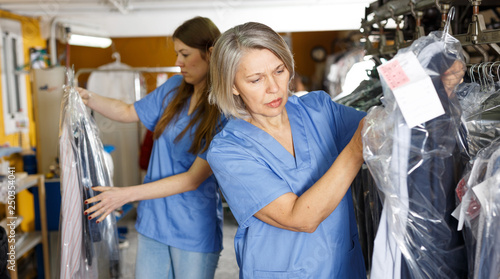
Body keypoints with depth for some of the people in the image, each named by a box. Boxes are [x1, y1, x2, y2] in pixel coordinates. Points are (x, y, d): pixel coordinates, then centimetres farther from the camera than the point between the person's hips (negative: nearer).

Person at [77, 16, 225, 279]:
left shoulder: (224, 112, -17)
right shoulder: (174, 88, 1)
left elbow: (193, 179, -19)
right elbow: (129, 112, 15)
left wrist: (126, 194, -21)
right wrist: (89, 98, -3)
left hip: (194, 231, -5)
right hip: (153, 218, 5)